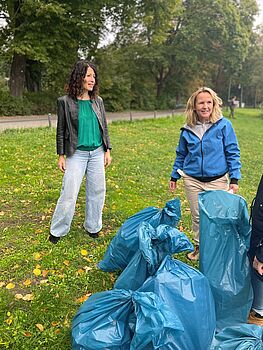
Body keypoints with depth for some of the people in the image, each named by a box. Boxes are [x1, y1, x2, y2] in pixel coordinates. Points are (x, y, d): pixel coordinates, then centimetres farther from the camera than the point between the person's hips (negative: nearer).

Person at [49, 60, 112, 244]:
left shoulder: (98, 101, 7)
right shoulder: (66, 101, -4)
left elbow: (104, 127, 12)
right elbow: (61, 130, 0)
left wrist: (107, 150, 8)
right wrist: (61, 155, -2)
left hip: (97, 152, 4)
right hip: (77, 153, -4)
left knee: (97, 191, 8)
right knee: (69, 192, -3)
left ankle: (93, 227, 26)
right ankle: (57, 231, 13)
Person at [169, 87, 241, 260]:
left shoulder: (224, 125, -6)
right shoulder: (188, 130, 2)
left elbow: (233, 153, -4)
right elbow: (181, 154, 14)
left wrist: (234, 179, -8)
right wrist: (174, 176, 16)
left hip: (217, 180, -2)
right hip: (192, 180, 3)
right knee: (197, 216, 13)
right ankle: (199, 246, 33)